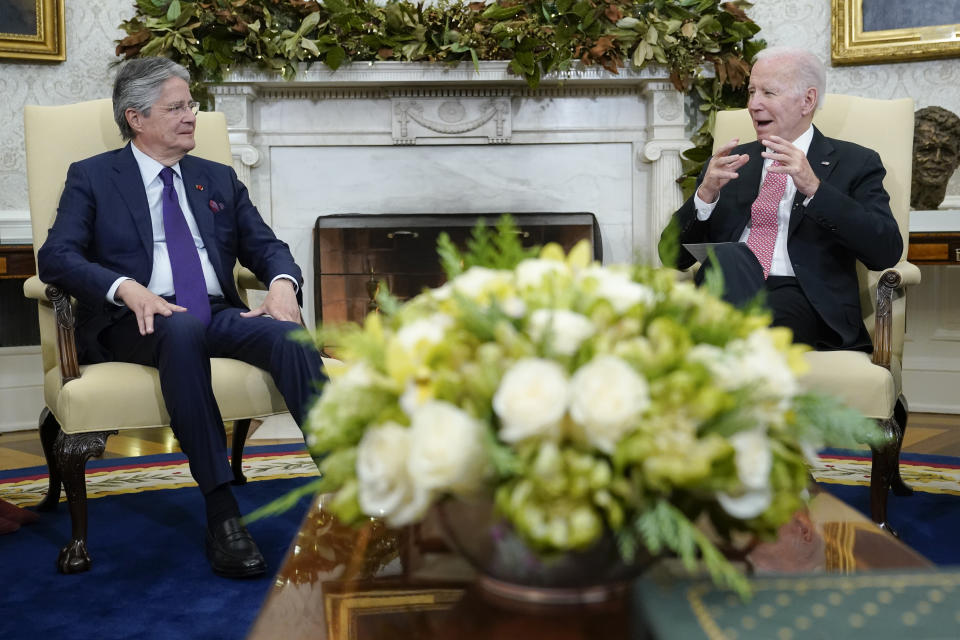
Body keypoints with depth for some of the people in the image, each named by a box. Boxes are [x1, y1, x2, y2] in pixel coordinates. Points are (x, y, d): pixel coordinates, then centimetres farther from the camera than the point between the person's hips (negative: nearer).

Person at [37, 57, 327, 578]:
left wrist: (282, 282, -10)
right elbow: (56, 256, -2)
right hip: (142, 322, -3)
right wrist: (128, 288, -22)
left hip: (220, 316, 4)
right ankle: (221, 513, -39)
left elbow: (266, 246, 15)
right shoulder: (92, 177, 12)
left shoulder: (218, 180, 23)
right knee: (184, 330, -39)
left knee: (290, 336, -30)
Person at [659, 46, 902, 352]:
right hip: (725, 294, 4)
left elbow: (887, 252, -4)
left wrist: (813, 188, -14)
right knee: (728, 256, -33)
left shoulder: (855, 163, 13)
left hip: (803, 302, -3)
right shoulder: (730, 162, 22)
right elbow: (673, 255, 15)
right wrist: (706, 194, -4)